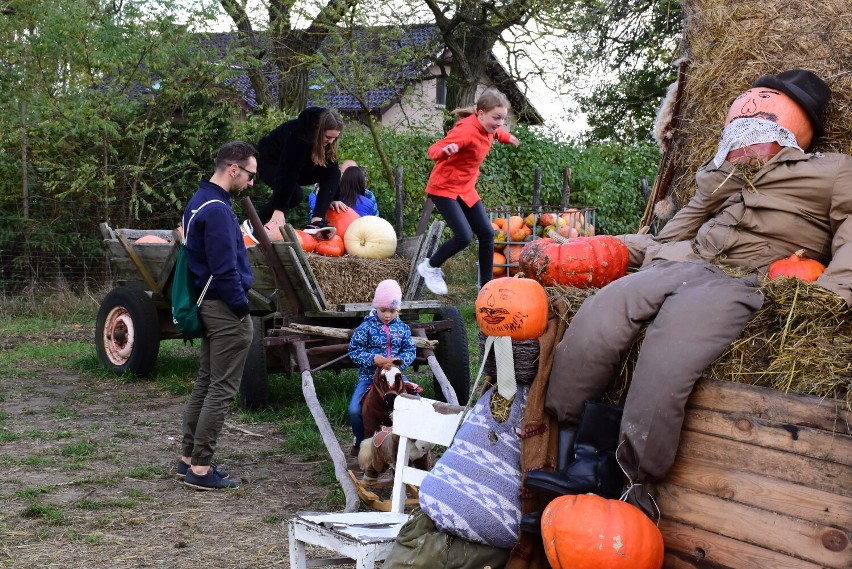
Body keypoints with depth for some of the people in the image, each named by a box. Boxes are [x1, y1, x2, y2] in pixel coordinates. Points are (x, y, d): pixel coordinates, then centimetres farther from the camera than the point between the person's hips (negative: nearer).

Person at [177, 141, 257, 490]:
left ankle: (189, 458, 22)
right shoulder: (217, 209, -19)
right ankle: (200, 468, -1)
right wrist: (242, 308, -13)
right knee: (222, 389, -5)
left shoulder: (200, 201, 14)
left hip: (210, 305, 10)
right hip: (226, 309, -10)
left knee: (205, 383, 15)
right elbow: (225, 268, -22)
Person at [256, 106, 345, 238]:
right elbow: (287, 172, -40)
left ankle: (316, 222, -29)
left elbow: (330, 166, -8)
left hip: (298, 166, 7)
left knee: (334, 173, -18)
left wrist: (333, 198, -11)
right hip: (269, 163, -7)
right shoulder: (297, 135, -37)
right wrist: (279, 209, -41)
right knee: (294, 194, -34)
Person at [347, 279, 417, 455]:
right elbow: (354, 350, -5)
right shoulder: (366, 327, -3)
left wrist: (400, 360, -16)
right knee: (355, 410, -22)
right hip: (369, 377, -2)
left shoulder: (402, 328, 7)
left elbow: (411, 350, 6)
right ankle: (361, 441, 8)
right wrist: (372, 359, -21)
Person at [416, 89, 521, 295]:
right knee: (464, 236, -19)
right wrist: (446, 150, -56)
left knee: (487, 233, 3)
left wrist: (506, 137, 35)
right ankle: (430, 267, 6)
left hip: (466, 189, 9)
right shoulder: (467, 131, -28)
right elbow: (433, 150, -37)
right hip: (444, 188, -9)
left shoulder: (487, 127, -2)